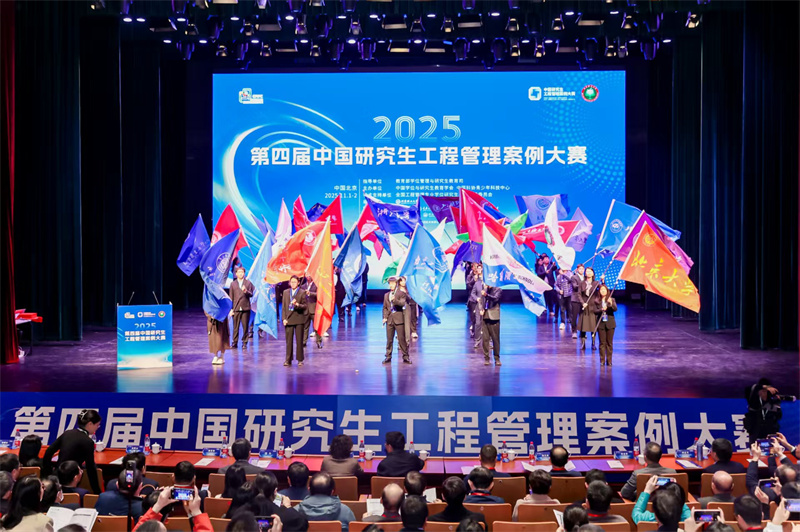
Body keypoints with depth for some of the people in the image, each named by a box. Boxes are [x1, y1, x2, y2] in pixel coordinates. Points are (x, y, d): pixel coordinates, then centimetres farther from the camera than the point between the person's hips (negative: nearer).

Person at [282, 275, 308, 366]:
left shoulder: (302, 293, 2)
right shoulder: (286, 292, 11)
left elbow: (305, 306, -3)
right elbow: (284, 307, 11)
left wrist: (297, 304, -21)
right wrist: (284, 318, 1)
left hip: (299, 320, -2)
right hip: (288, 320, 2)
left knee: (299, 340, 2)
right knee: (288, 341, 2)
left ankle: (300, 360, 10)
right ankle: (288, 360, 6)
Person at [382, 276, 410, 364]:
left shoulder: (401, 293, 2)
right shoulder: (386, 295, 17)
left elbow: (402, 303, -13)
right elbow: (385, 307, 17)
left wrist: (395, 300, -29)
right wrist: (385, 317, 4)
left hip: (398, 318, -4)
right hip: (389, 319, 4)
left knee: (402, 338, -3)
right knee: (389, 339, 6)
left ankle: (405, 356, 4)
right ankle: (388, 357, 12)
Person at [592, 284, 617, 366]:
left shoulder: (612, 300, 1)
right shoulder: (595, 301, 2)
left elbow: (615, 309, -12)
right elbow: (594, 311, -3)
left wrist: (611, 303, -30)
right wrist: (601, 309, -21)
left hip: (610, 323, 0)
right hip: (600, 323, 0)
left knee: (609, 342, 5)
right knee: (602, 342, 3)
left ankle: (609, 360, 12)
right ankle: (602, 360, 9)